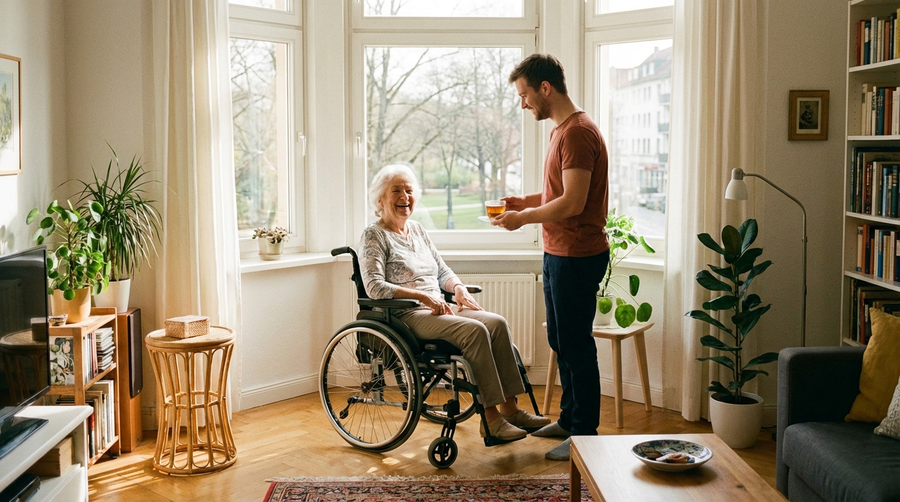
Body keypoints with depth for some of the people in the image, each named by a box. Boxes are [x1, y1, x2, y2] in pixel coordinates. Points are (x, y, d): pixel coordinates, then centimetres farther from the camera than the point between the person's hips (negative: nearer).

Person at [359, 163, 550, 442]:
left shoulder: (418, 230, 20)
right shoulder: (374, 236, -3)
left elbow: (443, 271, 23)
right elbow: (375, 287, -16)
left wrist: (459, 288, 0)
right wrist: (423, 296, -22)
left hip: (437, 309, 7)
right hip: (406, 316, -7)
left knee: (497, 323, -16)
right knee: (475, 330, -28)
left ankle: (509, 407, -17)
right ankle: (490, 418, -25)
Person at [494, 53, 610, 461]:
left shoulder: (578, 132, -18)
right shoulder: (562, 129, 15)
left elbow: (572, 203, -24)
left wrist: (523, 218, -14)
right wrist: (527, 201, 9)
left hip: (577, 255, -11)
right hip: (559, 253, 11)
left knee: (576, 346, -2)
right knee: (560, 341, 18)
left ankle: (584, 437, 8)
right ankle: (569, 419, 32)